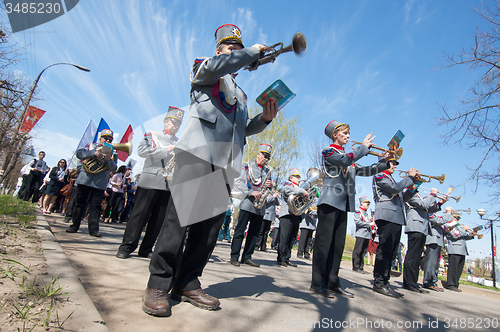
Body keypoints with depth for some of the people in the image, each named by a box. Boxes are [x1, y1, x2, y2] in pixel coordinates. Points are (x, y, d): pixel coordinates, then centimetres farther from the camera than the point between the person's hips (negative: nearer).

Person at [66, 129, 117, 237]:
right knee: (79, 202, 6)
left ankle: (93, 228, 0)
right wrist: (94, 153, -19)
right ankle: (74, 225, 16)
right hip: (85, 179, 1)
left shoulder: (113, 153, 10)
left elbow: (113, 168, -3)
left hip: (99, 183, -1)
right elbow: (79, 153, -4)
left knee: (96, 205, -3)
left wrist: (108, 160, -23)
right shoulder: (92, 147, 12)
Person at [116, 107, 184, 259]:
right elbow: (142, 150, -9)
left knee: (159, 219, 4)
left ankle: (146, 249, 15)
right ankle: (126, 246, 9)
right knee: (139, 214, -1)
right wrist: (166, 150, -14)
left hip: (170, 185, 4)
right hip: (151, 181, -3)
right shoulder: (153, 135, 8)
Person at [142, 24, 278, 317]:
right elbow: (216, 66, -9)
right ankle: (159, 284, 0)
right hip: (200, 151, -6)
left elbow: (245, 129, 28)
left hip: (227, 161, 6)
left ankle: (187, 283, 10)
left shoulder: (241, 94, 33)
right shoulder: (203, 68, 16)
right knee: (180, 218, -10)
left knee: (211, 224, 0)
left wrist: (265, 119, 9)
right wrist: (255, 51, 3)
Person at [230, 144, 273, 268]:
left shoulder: (267, 171, 19)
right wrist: (251, 192, -17)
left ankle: (247, 257, 15)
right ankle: (234, 256, 4)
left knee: (254, 233, 7)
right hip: (247, 204, -5)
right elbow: (238, 181, -6)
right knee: (240, 231, -3)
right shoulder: (247, 166, 3)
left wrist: (270, 186, -1)